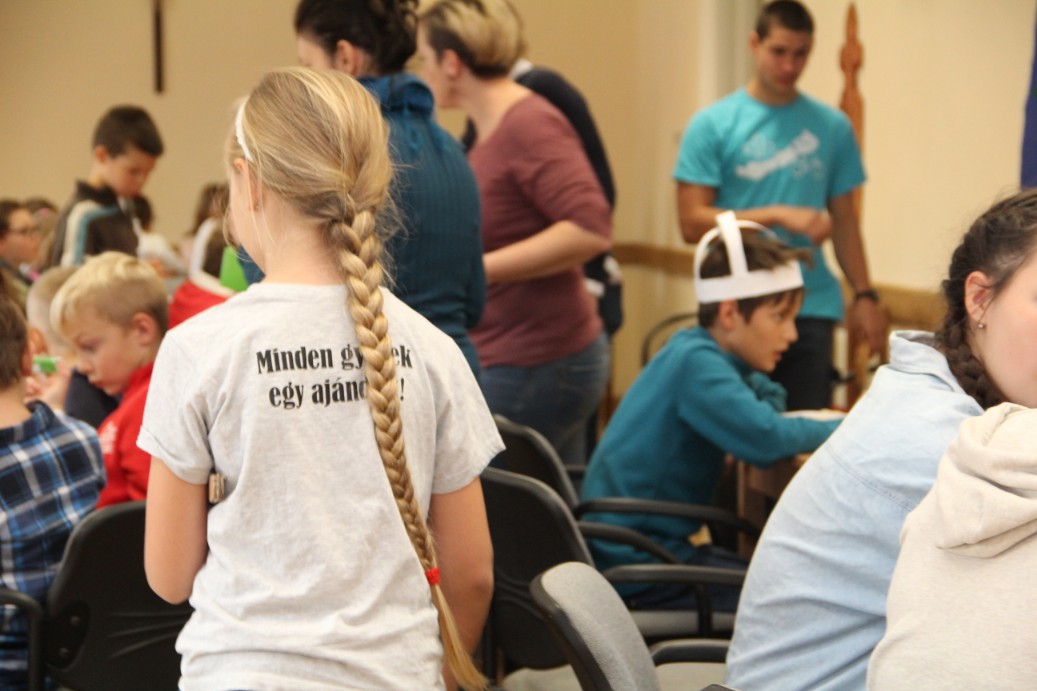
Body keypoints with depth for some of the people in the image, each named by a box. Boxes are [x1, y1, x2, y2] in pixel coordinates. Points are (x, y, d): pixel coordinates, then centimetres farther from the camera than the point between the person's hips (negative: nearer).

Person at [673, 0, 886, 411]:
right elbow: (692, 223, -6)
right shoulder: (712, 125, 1)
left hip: (811, 309, 2)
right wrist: (777, 215, -13)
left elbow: (844, 222, 14)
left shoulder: (832, 127, 9)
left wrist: (864, 295, 6)